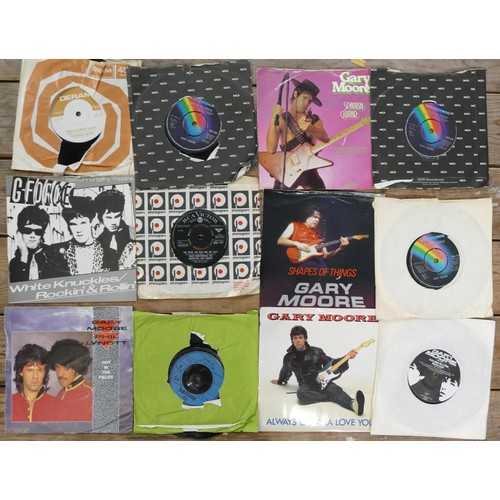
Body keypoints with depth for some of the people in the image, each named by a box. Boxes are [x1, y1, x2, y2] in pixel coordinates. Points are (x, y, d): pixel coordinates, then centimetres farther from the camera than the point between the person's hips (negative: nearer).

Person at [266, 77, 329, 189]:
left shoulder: (314, 120, 8)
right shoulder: (282, 120, 0)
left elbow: (325, 138, -15)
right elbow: (271, 149, -14)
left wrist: (309, 128, -36)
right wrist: (273, 120, -23)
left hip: (309, 170, 2)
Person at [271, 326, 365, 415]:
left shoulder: (316, 352, 6)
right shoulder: (289, 358, 12)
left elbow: (330, 363, 6)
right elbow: (285, 371, 32)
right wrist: (280, 381, 51)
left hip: (321, 381, -1)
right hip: (306, 384, 1)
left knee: (336, 390, -35)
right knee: (301, 393, -39)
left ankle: (353, 404, -64)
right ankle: (330, 397, -35)